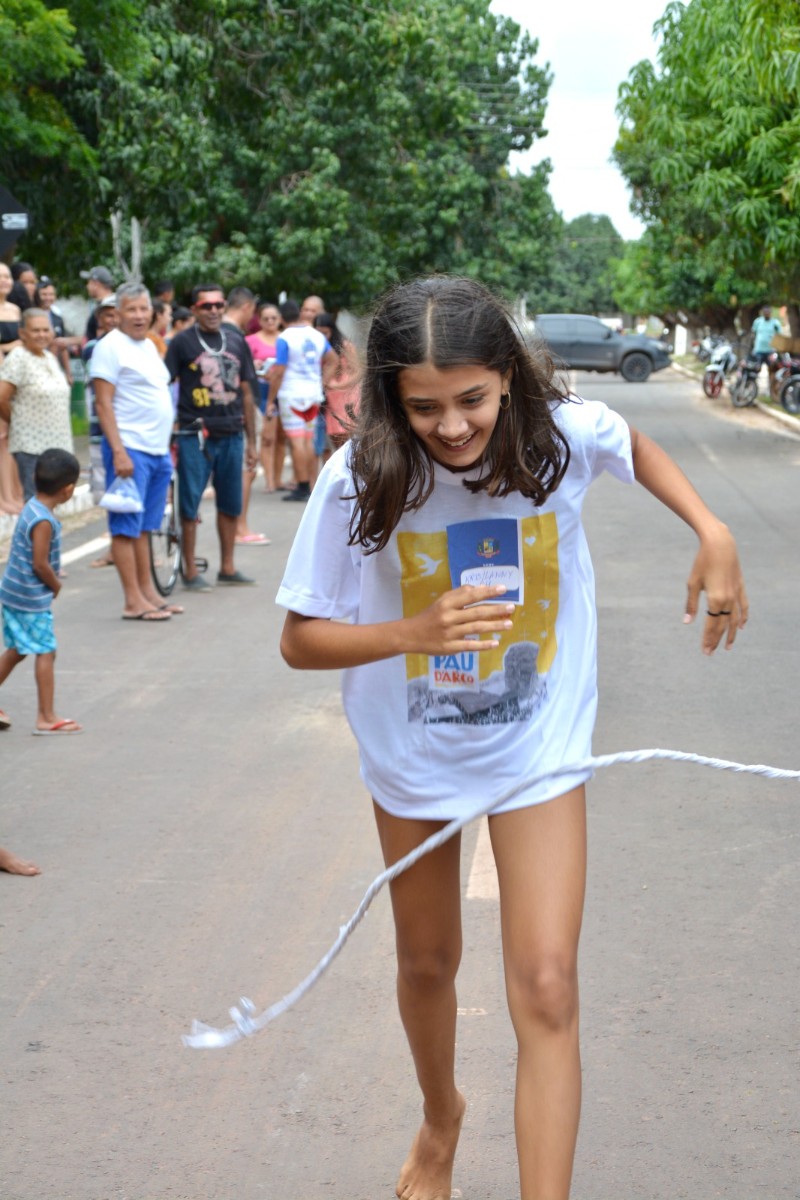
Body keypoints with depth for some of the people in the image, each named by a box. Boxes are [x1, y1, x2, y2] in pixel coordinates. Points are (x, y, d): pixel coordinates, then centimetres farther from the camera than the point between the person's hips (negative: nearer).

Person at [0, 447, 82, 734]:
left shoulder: (33, 506, 4)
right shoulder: (43, 521, -24)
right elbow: (40, 565, -23)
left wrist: (52, 583, 6)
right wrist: (56, 585, -6)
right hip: (32, 599, -9)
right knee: (46, 652, -1)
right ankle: (47, 718, 5)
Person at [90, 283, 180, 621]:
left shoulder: (148, 345, 17)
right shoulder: (111, 347, -9)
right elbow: (103, 403, -14)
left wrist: (167, 448, 20)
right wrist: (118, 451, -21)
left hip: (158, 450, 8)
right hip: (130, 450, -8)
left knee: (144, 526, 12)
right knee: (127, 527, -4)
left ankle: (147, 592, 17)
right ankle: (133, 602, -3)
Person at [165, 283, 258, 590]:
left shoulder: (236, 341, 10)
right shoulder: (182, 342, -3)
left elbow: (246, 392, 14)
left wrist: (251, 440, 13)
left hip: (231, 435, 5)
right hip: (194, 435, -4)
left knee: (231, 504, 10)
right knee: (190, 503, 0)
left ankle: (227, 567, 21)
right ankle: (190, 571, 7)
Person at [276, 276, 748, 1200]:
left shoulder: (565, 435, -20)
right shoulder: (360, 480, -24)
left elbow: (634, 446, 6)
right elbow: (300, 640, -17)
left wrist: (713, 534, -8)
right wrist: (413, 631, -35)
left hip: (540, 751, -1)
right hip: (413, 755, 1)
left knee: (546, 992, -10)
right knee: (427, 964, 22)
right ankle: (441, 1118, 52)